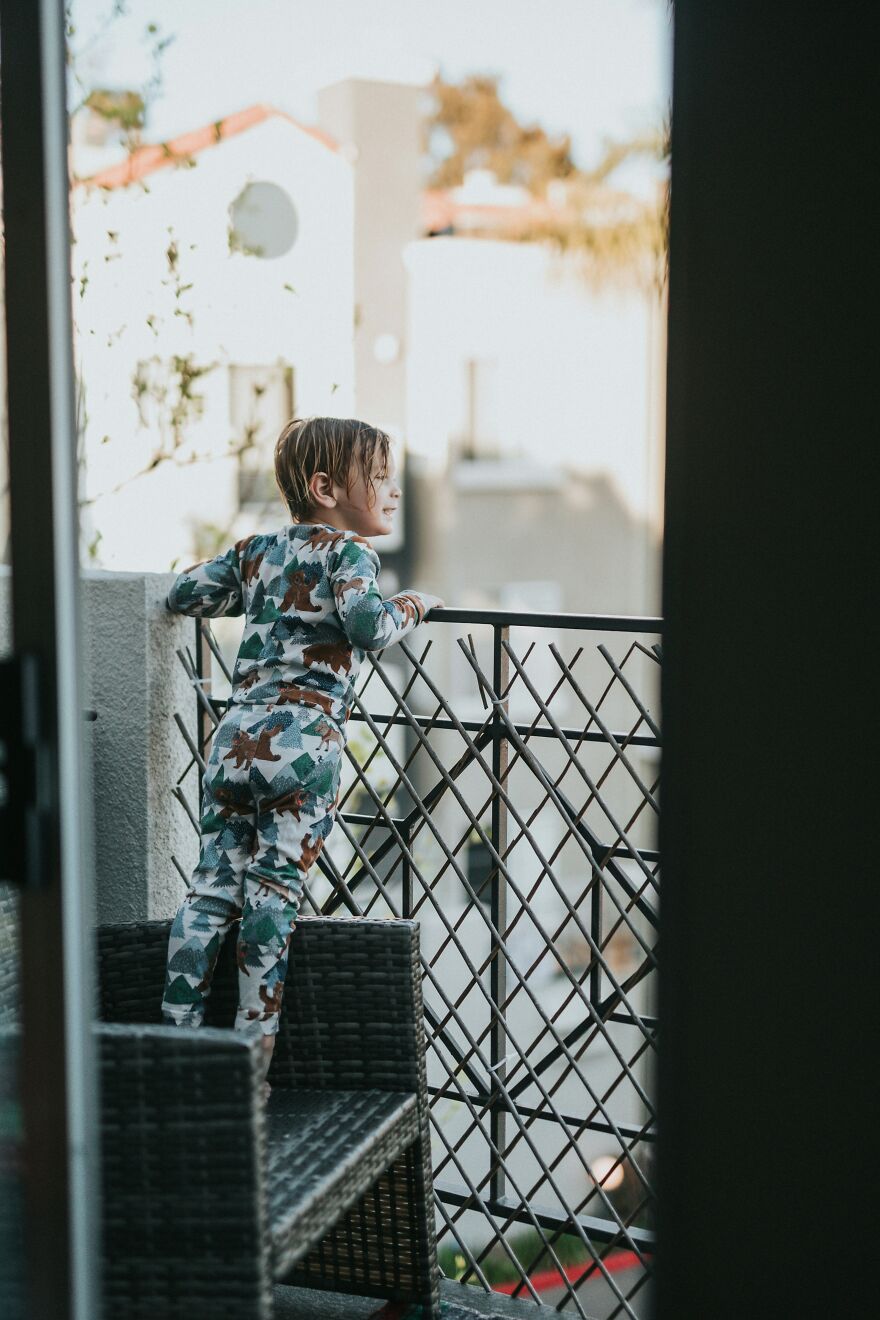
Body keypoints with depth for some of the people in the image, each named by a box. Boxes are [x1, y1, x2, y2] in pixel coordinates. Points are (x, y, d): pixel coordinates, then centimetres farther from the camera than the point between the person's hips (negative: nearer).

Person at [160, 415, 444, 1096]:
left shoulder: (256, 549, 18)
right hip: (304, 739, -5)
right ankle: (254, 1049, 2)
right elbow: (368, 626, -17)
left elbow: (183, 593, 22)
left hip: (237, 733, 6)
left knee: (213, 884, 8)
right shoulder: (349, 552, 0)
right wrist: (412, 603, 3)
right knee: (275, 888, -1)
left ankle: (178, 1034, 10)